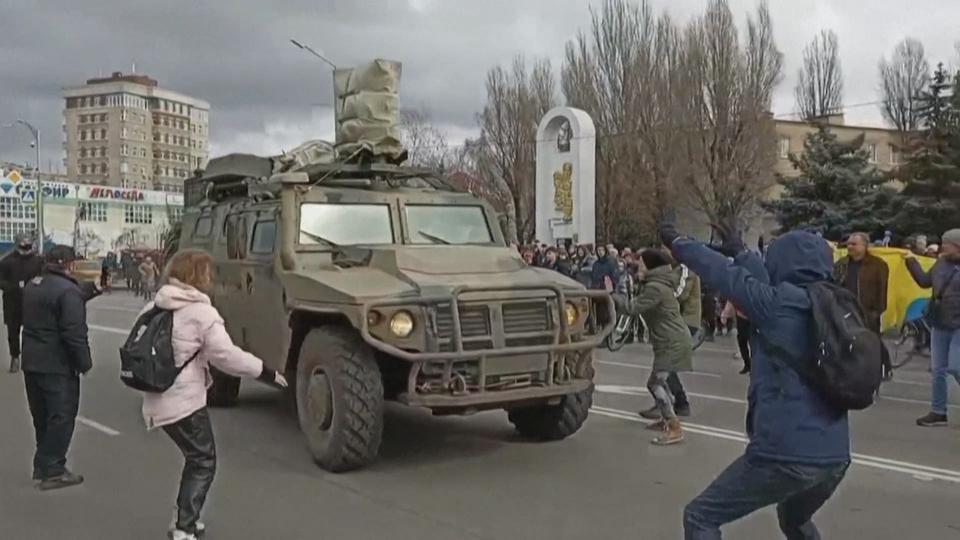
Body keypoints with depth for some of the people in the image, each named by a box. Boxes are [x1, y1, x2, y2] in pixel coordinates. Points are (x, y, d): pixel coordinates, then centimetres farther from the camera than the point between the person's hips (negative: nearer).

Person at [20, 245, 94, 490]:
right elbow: (74, 333, -23)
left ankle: (44, 466, 24)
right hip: (58, 366, -9)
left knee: (42, 417, 17)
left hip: (31, 362, 9)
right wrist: (84, 361, -12)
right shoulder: (67, 291, -19)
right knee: (61, 417, 0)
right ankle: (51, 471, 2)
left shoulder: (32, 285, 10)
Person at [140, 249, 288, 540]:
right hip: (185, 401, -8)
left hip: (157, 401, 8)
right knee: (203, 464, 4)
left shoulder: (153, 308, 9)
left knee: (195, 459, 22)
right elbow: (227, 356, -18)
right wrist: (266, 372, -10)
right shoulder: (201, 312, -15)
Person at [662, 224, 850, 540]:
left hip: (785, 455, -8)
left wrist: (678, 244, 17)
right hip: (835, 457, 8)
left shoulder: (780, 304, -10)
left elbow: (726, 276, 1)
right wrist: (739, 252, 37)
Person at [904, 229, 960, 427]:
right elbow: (925, 281, 19)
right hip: (940, 325, 6)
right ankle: (938, 412, 19)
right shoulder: (941, 263, 6)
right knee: (938, 370, 9)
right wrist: (911, 261, 14)